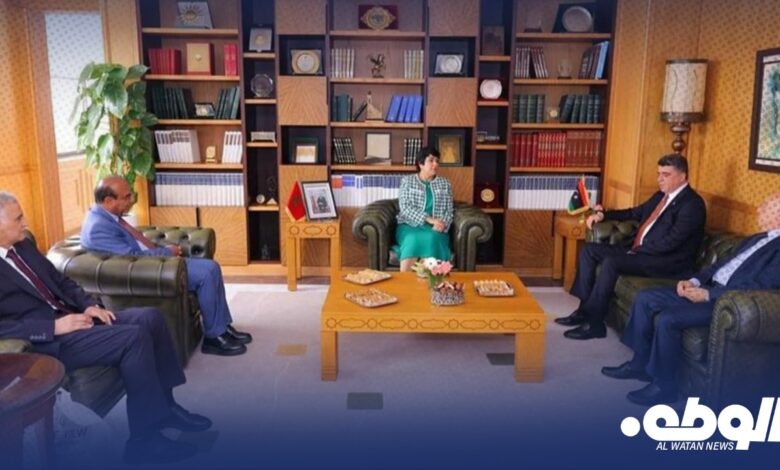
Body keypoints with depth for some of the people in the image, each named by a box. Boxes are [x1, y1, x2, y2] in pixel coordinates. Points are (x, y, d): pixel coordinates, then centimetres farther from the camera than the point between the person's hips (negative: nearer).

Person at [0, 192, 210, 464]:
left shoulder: (23, 246, 15)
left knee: (150, 318, -4)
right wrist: (55, 327, -24)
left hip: (70, 316, 9)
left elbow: (60, 281, 21)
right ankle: (144, 439, -16)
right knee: (134, 337, -25)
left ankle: (164, 405, 5)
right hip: (45, 340, -9)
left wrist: (89, 305, 2)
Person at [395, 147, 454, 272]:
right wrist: (428, 219, -18)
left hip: (434, 229, 1)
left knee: (431, 238, -34)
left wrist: (441, 225, -15)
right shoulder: (407, 181, 8)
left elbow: (449, 211, 8)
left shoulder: (445, 184, 15)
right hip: (410, 226, -1)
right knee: (413, 239, -35)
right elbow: (405, 208, -5)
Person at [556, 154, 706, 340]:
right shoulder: (661, 195, 15)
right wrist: (603, 214, 14)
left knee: (611, 262, -31)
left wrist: (637, 250, -17)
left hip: (668, 261, -10)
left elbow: (670, 242, -22)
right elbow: (636, 212, 27)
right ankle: (585, 308, -2)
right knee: (589, 250, 0)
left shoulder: (692, 204, -13)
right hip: (640, 251, 10)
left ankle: (594, 323, -21)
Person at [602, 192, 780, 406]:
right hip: (709, 288, 10)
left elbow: (759, 285, -20)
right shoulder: (756, 238, 21)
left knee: (667, 318, -28)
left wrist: (708, 294, -21)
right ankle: (641, 363, 10)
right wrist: (695, 280, 3)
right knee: (645, 298, 1)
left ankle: (664, 385, -9)